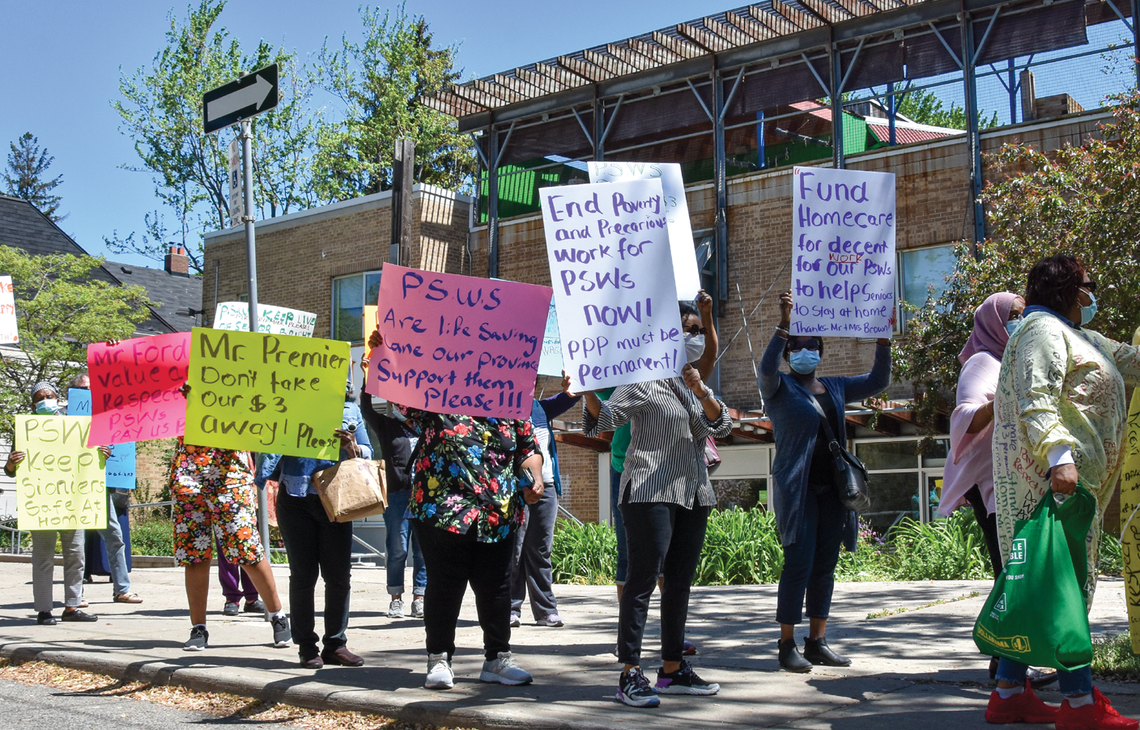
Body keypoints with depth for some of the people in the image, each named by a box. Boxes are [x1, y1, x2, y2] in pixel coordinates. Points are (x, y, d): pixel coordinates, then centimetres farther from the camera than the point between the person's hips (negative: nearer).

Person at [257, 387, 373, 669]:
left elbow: (368, 454, 14)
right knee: (303, 573, 1)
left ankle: (336, 643, 12)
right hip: (295, 500, -2)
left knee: (339, 573, 1)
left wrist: (352, 449, -8)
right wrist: (261, 477, -10)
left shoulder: (350, 409, 13)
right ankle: (306, 646, 9)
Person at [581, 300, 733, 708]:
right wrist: (588, 391, -31)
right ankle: (631, 674, -11)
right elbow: (604, 419, -10)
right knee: (643, 578, -11)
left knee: (680, 582, 9)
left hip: (693, 494, 7)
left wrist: (701, 391, -14)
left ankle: (673, 670, 17)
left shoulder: (696, 384, 19)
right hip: (650, 492, -7)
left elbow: (722, 426, 4)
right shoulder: (645, 381, -2)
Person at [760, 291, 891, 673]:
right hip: (797, 488, -6)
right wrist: (783, 325, -33)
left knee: (825, 565, 7)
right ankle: (787, 645, -2)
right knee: (799, 563, -10)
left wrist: (883, 341, 4)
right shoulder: (780, 388, -1)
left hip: (831, 488, 6)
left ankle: (817, 642, 15)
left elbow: (877, 382, 16)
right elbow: (766, 368, -22)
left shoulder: (834, 388, 16)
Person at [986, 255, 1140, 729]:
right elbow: (1036, 401, -20)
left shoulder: (1075, 335, 26)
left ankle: (1009, 691, 11)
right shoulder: (1043, 329, -7)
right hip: (1051, 474, -11)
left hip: (1067, 475, 11)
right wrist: (1059, 455, -31)